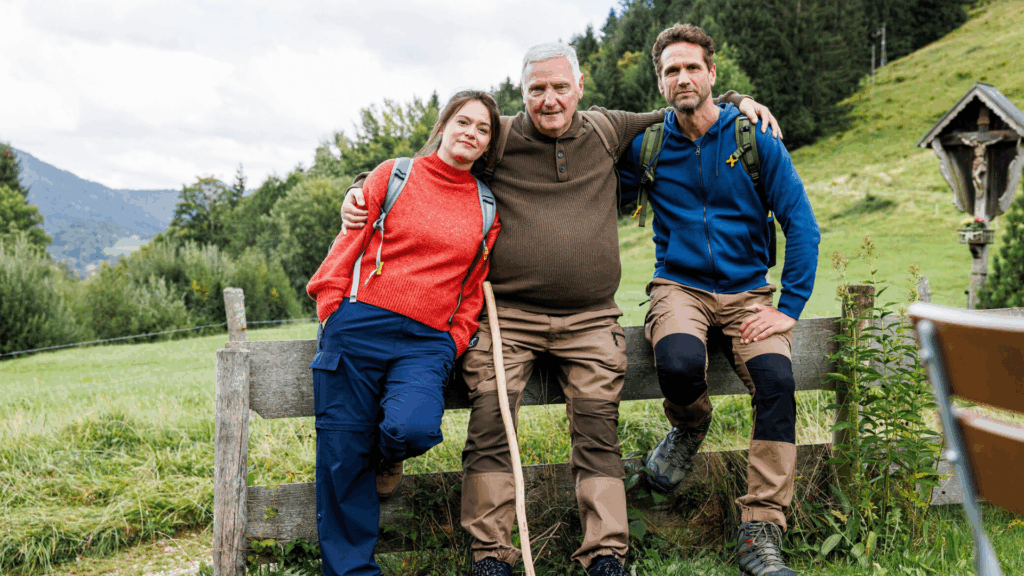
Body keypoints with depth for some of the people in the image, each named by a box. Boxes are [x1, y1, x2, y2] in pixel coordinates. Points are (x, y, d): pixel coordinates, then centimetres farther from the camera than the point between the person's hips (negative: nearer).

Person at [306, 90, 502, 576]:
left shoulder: (487, 208, 13)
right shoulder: (394, 175, 8)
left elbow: (475, 289, 16)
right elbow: (349, 245, 8)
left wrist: (453, 344, 4)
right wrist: (333, 317, 2)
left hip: (427, 343, 1)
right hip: (360, 329, -1)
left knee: (413, 428, -26)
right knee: (343, 453, -1)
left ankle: (384, 459, 13)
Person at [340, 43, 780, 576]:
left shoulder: (607, 132, 12)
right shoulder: (498, 139, 5)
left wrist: (737, 101, 17)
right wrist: (364, 191, -2)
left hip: (590, 319, 2)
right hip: (507, 316, -1)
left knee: (597, 425, -7)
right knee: (490, 421, -13)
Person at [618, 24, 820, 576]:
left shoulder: (754, 138, 1)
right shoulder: (646, 147, 4)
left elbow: (802, 227, 0)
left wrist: (787, 307, -8)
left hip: (746, 292, 1)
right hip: (679, 286, 0)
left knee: (776, 378, -28)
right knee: (679, 362, -34)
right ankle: (688, 428, 4)